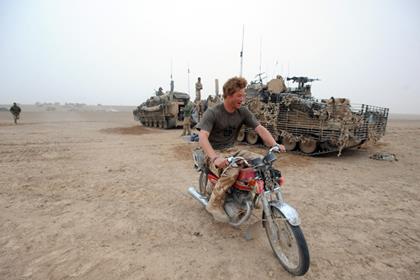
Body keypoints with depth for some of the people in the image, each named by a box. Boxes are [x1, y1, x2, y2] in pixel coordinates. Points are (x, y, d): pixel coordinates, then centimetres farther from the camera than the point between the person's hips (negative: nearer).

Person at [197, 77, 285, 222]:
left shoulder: (243, 112, 0)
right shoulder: (212, 113, -17)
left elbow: (259, 128, -3)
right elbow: (202, 137, -28)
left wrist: (274, 144, -20)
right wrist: (215, 158, -43)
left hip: (231, 150, 6)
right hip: (214, 152, -5)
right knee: (232, 171, -35)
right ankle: (214, 204, -13)